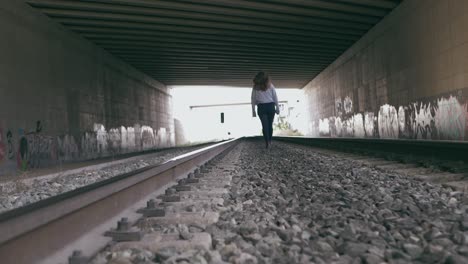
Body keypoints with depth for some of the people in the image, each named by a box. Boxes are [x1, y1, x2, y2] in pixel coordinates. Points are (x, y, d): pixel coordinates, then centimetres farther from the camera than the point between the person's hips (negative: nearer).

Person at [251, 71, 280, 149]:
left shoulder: (255, 87, 3)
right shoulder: (270, 86, 4)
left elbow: (253, 100, 2)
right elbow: (275, 97, 3)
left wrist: (253, 111, 7)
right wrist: (277, 108, 9)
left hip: (261, 107, -1)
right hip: (271, 106, 1)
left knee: (265, 125, 1)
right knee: (270, 125, 10)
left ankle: (267, 143, -6)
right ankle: (269, 141, 17)